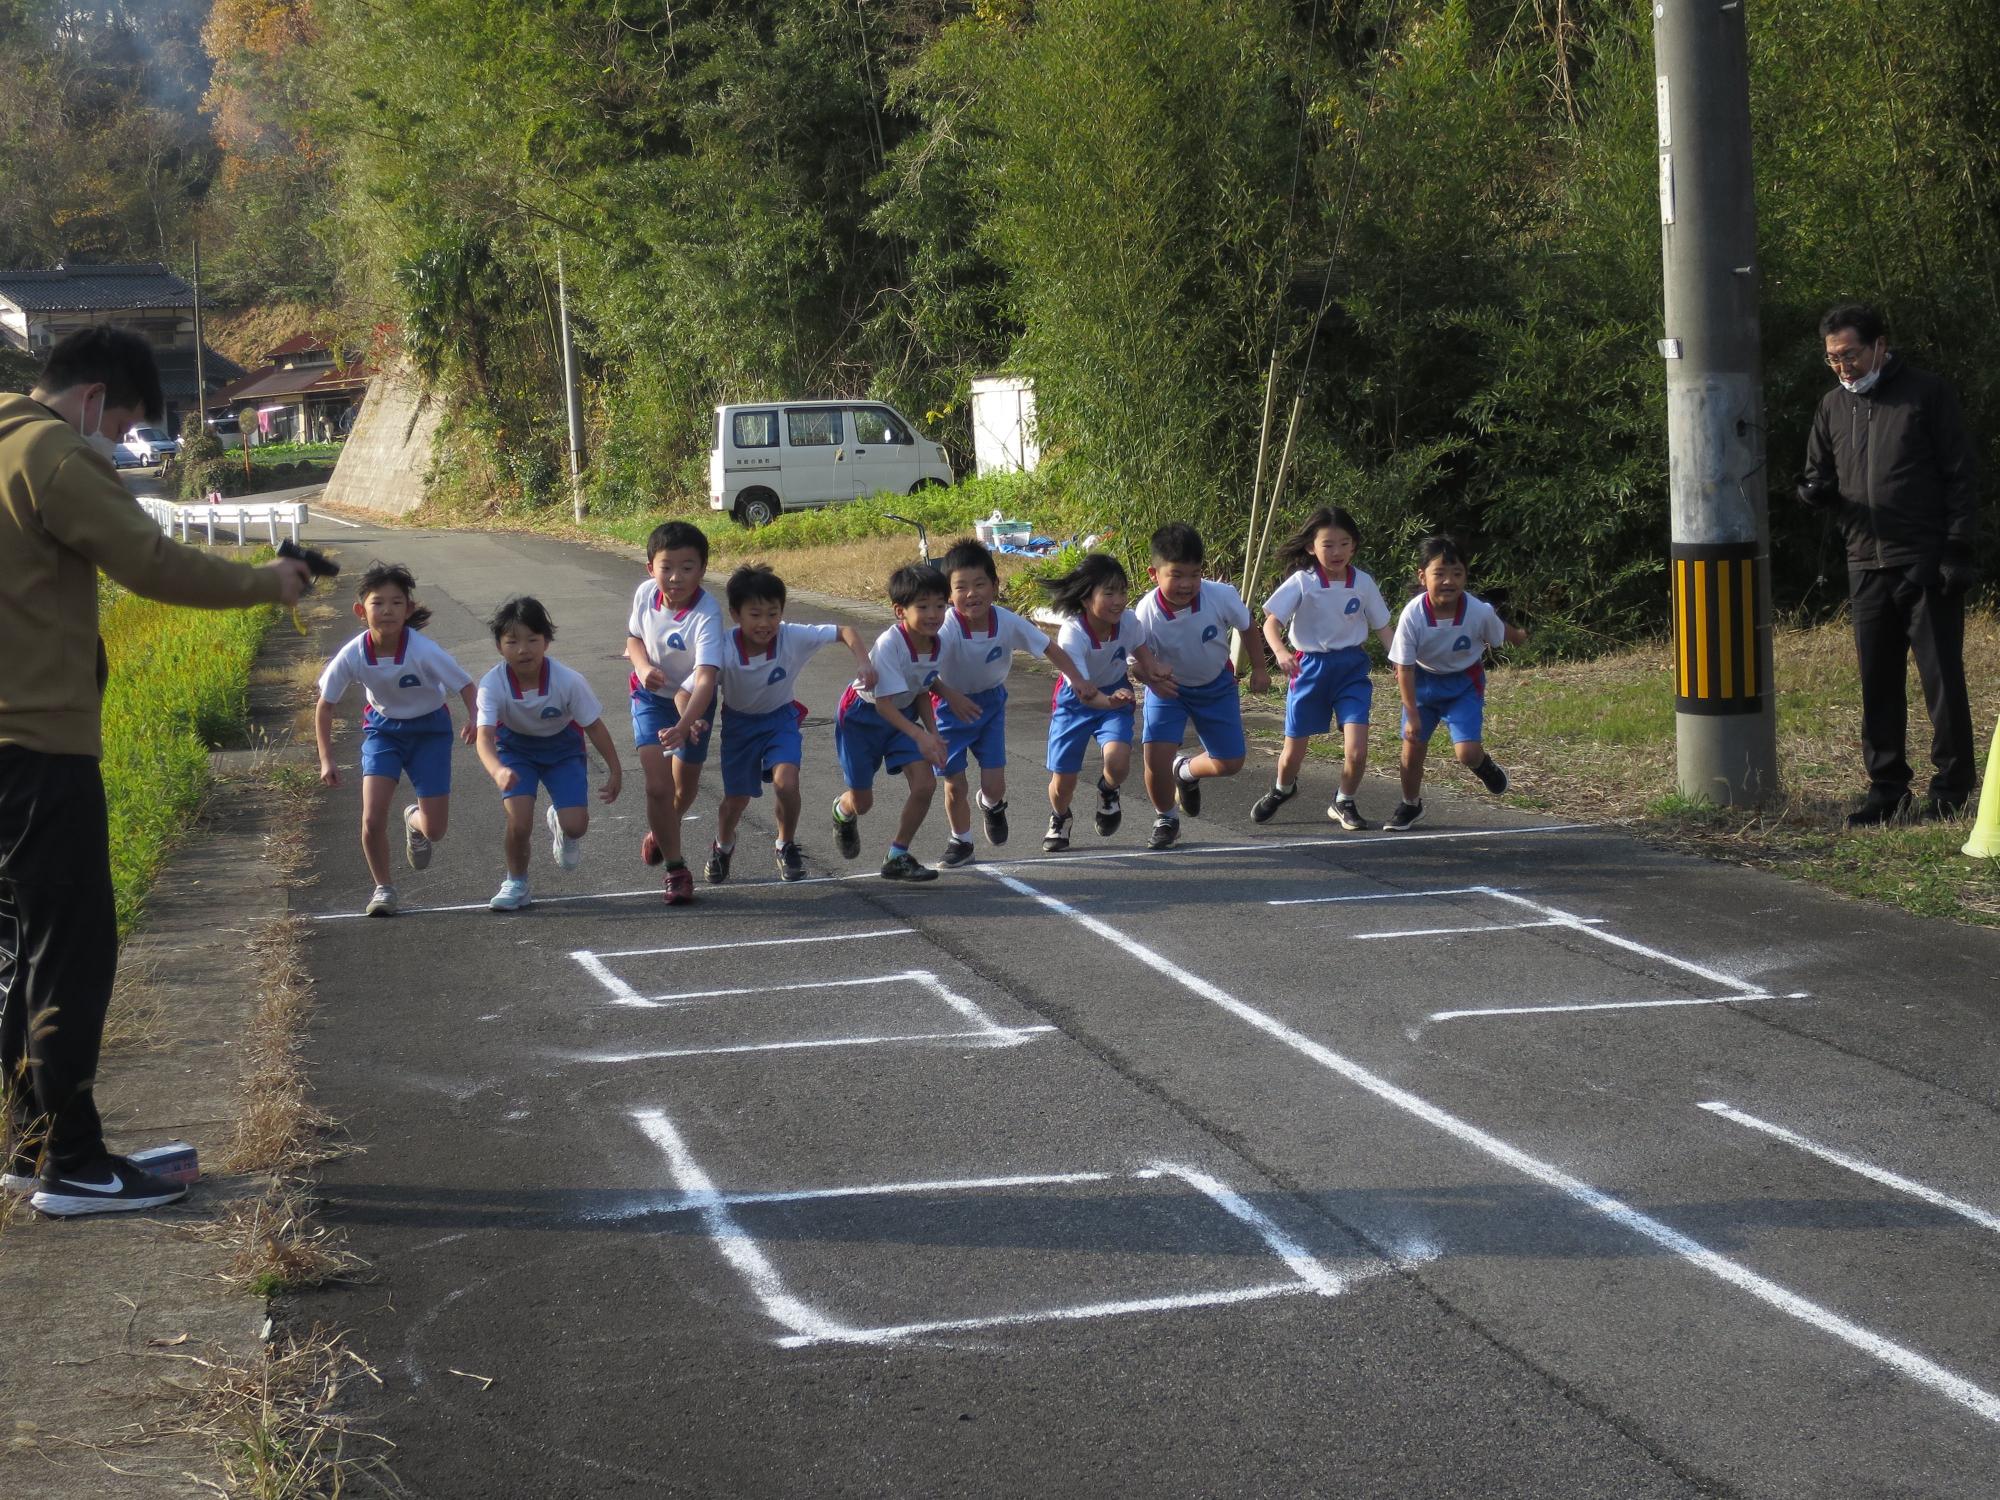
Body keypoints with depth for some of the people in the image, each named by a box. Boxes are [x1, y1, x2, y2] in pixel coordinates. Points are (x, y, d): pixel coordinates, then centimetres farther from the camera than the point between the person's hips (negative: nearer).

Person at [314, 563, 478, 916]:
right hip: (383, 728, 1)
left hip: (429, 729, -1)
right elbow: (324, 707, -9)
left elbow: (466, 686, -24)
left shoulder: (423, 651, -31)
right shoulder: (352, 655, -23)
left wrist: (475, 718, -45)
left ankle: (413, 819, 37)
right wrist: (327, 761, -11)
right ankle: (383, 887, 11)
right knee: (372, 819, -15)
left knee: (434, 830, -2)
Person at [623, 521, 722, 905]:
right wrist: (644, 666, -19)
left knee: (685, 786, 16)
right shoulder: (645, 594, -18)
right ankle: (675, 869, 2)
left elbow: (706, 678, -43)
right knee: (657, 784, -12)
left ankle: (661, 833, 49)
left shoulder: (706, 614, -34)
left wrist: (683, 726, -57)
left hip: (692, 701, -2)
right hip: (651, 696, 2)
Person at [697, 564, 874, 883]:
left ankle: (786, 846, 7)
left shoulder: (793, 637, -28)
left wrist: (862, 660, -38)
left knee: (786, 782, -24)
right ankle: (723, 846, 44)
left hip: (780, 717, 0)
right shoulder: (724, 649, -30)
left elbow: (845, 631, -19)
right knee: (736, 799, 7)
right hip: (739, 722, 0)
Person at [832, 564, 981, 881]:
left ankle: (898, 858, 6)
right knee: (861, 802, 6)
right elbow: (884, 703, -35)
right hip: (863, 715, -5)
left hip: (902, 716, 5)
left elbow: (922, 692, 0)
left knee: (925, 784, -12)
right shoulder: (889, 645, -35)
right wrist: (920, 736, -44)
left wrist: (933, 734, -13)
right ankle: (843, 811, 46)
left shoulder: (937, 645, -15)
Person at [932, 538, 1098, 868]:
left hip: (990, 702, 2)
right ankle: (960, 841, 29)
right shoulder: (947, 629, -32)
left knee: (994, 785, -2)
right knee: (953, 783, 1)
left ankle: (992, 805, 37)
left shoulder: (1008, 622, -22)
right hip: (951, 706, -2)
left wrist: (1079, 681, -23)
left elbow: (1050, 649, -10)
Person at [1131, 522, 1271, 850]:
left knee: (1230, 763, 5)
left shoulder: (1221, 597, -29)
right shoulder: (1147, 614, -31)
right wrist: (1152, 676, -42)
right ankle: (1165, 820, 8)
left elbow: (1246, 626, -8)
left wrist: (1259, 668, 2)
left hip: (1216, 686, 2)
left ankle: (1186, 771, 41)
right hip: (1168, 687, -2)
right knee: (1156, 753, -20)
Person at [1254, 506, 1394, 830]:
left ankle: (1344, 803, 15)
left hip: (1351, 667, 1)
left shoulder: (1362, 583, -3)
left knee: (1356, 750, -13)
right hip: (1309, 667, -1)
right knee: (1294, 751, 10)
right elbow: (1271, 622, -14)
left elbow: (1382, 626, 5)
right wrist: (1280, 650, -34)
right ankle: (1282, 789, 44)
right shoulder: (1302, 582, -11)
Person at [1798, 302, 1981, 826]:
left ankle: (1951, 789, 4)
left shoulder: (1926, 394, -1)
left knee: (1942, 679, -2)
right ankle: (1887, 788, 13)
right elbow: (1820, 477, 24)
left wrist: (1958, 550, -11)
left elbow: (1961, 476, -3)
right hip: (1867, 566, 5)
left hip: (1926, 566, -5)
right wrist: (1815, 491, -2)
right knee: (1877, 684, 6)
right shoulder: (1833, 406, 13)